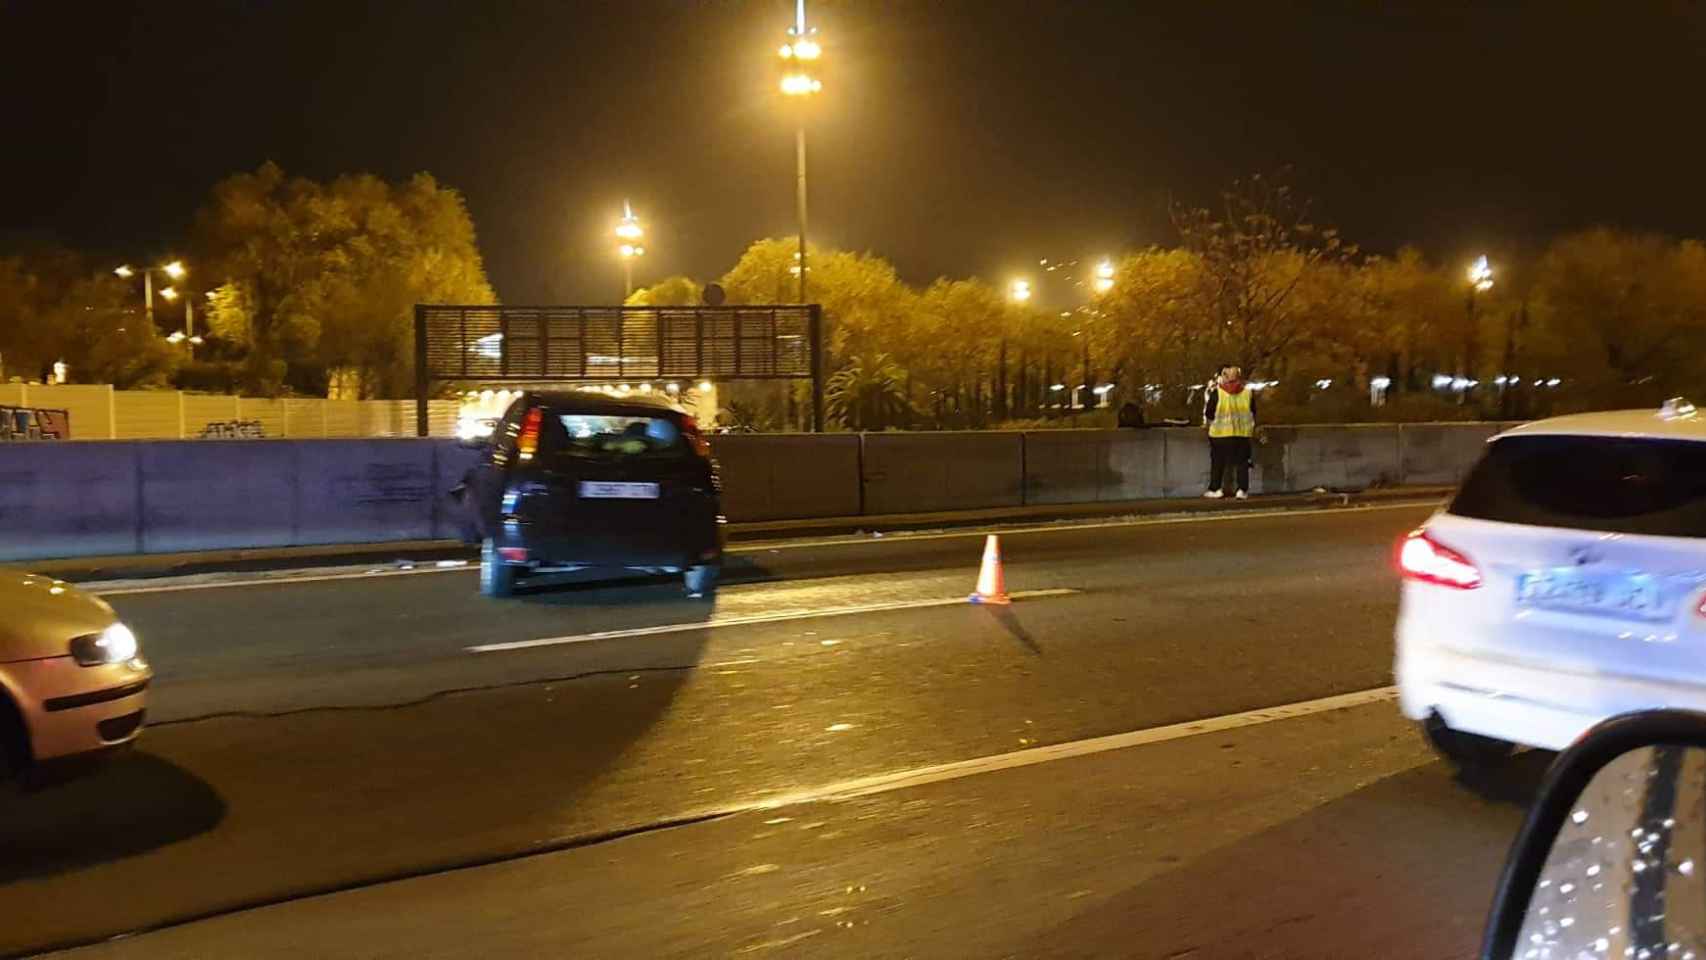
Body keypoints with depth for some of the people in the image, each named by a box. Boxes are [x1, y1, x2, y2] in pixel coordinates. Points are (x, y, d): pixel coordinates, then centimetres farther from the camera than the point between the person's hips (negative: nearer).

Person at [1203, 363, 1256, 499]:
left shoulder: (1217, 392, -9)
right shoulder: (1248, 391, 0)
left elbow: (1209, 413, -4)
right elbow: (1253, 412, 10)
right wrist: (1252, 427, 26)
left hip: (1221, 432, -2)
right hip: (1243, 432, 2)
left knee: (1218, 462, 10)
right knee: (1242, 462, 9)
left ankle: (1215, 489, 13)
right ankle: (1242, 490, 7)